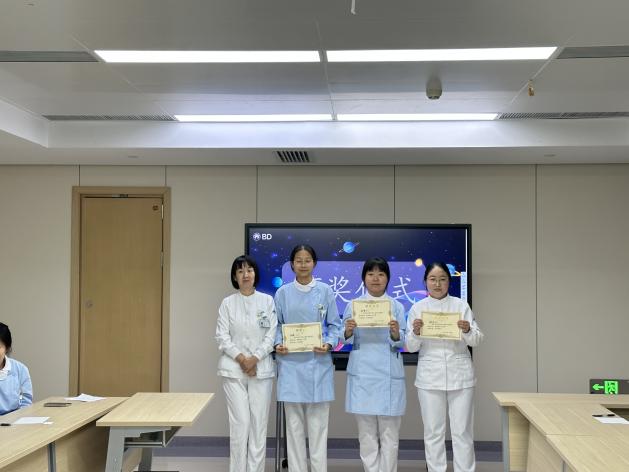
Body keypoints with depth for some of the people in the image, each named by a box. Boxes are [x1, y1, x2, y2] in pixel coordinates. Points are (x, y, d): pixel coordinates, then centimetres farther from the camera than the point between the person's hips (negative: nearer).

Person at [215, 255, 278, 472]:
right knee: (240, 422, -5)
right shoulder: (228, 303, 4)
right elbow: (222, 336, -1)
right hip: (234, 369, -1)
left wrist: (255, 359, -12)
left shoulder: (267, 301, 4)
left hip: (262, 368, 1)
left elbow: (272, 335, -1)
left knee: (259, 422, 2)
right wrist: (241, 358, -12)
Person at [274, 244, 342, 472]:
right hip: (291, 362, 1)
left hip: (318, 362, -1)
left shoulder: (325, 291, 1)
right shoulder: (283, 293, 4)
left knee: (318, 422, 2)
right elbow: (276, 325, 9)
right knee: (294, 422, 5)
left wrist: (329, 344, -12)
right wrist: (277, 344, -9)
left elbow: (334, 324, 5)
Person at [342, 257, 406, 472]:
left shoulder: (396, 306, 6)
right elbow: (346, 340, 3)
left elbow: (403, 342, -1)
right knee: (367, 432, 5)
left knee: (389, 432, 1)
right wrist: (348, 331, -19)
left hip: (389, 374, 0)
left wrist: (395, 334, -22)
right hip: (362, 373, 0)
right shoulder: (353, 305, 7)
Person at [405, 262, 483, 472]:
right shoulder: (418, 308, 3)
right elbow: (411, 347, 1)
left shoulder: (461, 305, 3)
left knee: (462, 431, 4)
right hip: (430, 376, 0)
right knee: (433, 432, 7)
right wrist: (416, 333, -20)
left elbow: (476, 341, 0)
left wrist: (468, 331, -21)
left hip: (460, 375, 0)